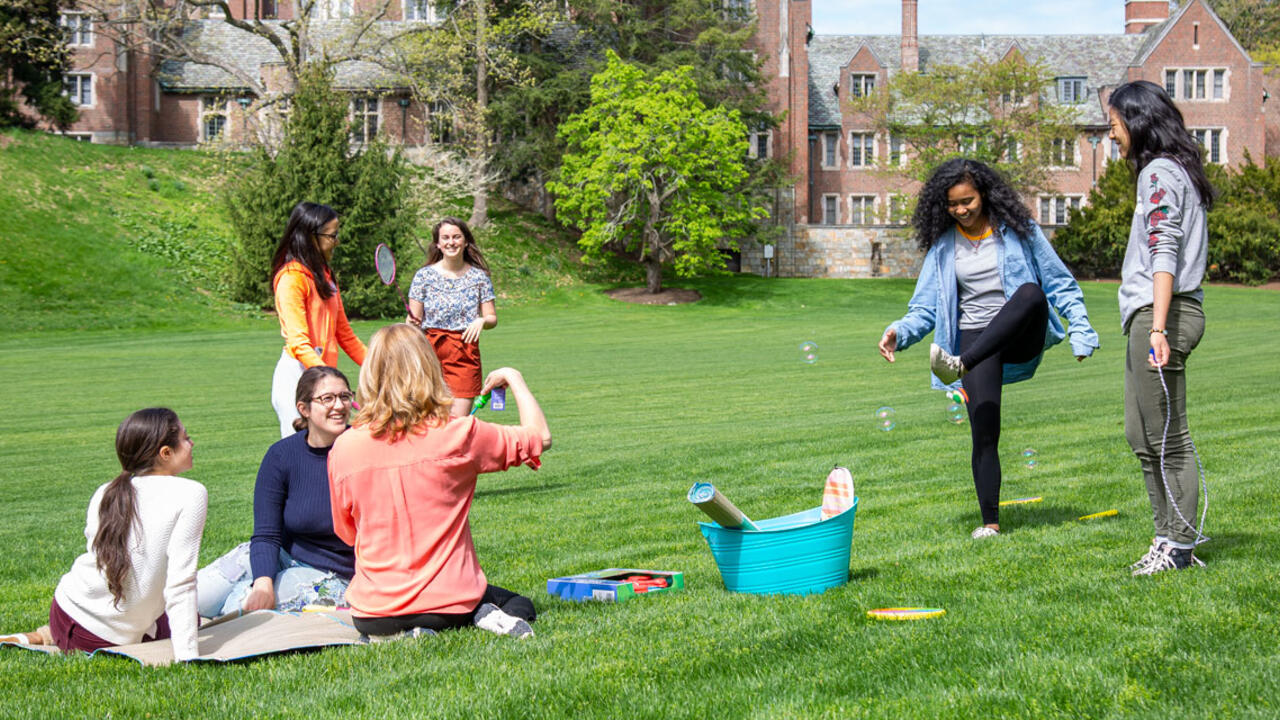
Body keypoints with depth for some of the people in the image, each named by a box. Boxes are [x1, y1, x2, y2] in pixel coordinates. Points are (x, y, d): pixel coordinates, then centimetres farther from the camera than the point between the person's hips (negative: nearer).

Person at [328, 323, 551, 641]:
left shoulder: (343, 448, -6)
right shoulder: (456, 435, -12)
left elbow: (348, 534, 7)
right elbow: (540, 436, 2)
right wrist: (513, 378, 16)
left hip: (375, 612, 1)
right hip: (450, 604, -1)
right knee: (520, 604, 29)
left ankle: (404, 633, 1)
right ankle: (487, 616, -6)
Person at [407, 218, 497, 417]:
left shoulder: (479, 276, 6)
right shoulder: (424, 275, 4)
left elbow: (492, 318, 9)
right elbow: (414, 320, 6)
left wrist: (482, 321, -13)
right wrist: (413, 322, -17)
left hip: (466, 351, 0)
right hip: (431, 350, 0)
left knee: (459, 421, -7)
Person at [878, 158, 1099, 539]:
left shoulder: (1018, 230, 5)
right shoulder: (943, 246, 10)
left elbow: (1059, 283, 10)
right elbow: (926, 307, 8)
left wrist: (1080, 328, -2)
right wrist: (900, 332, -13)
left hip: (1022, 336, -2)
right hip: (976, 340, 2)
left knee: (1030, 293, -37)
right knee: (984, 432, -11)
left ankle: (959, 365, -48)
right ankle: (990, 522, 0)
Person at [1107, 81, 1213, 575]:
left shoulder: (1161, 172, -9)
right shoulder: (1171, 170, 20)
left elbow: (1165, 253, -19)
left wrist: (1158, 327, -25)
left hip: (1164, 312, -10)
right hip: (1148, 315, 10)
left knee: (1167, 436, -5)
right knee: (1143, 435, 13)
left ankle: (1180, 546, 0)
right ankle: (1168, 537, 19)